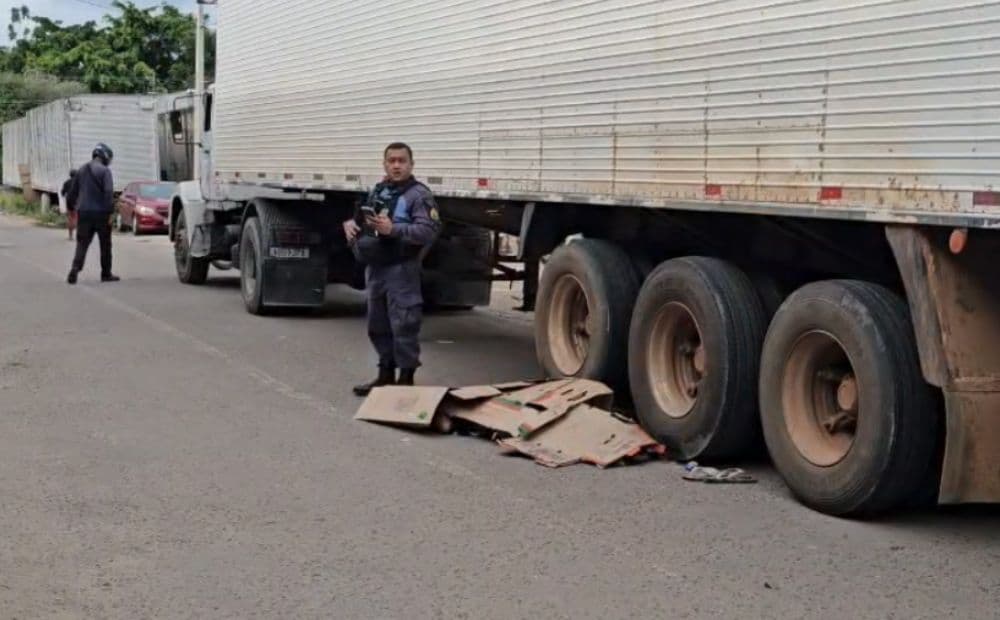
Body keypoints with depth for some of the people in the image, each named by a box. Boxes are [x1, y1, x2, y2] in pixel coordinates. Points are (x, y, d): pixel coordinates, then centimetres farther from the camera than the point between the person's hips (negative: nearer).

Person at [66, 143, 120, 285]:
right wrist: (110, 212, -16)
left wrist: (76, 206, 23)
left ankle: (75, 269, -16)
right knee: (105, 244, 9)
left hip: (83, 213, 5)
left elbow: (72, 193, 14)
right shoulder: (104, 171, -8)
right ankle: (106, 274, 15)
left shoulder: (81, 171, 12)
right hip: (100, 212, -5)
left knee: (82, 243, 4)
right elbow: (108, 192, -18)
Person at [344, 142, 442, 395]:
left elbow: (429, 231, -22)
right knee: (378, 325, 15)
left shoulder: (419, 195, -10)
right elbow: (363, 220, 26)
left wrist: (393, 229, -29)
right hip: (375, 269, 8)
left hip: (401, 270, -8)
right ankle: (386, 374, 27)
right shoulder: (378, 191, 15)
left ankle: (406, 379, 1)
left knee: (404, 326, -6)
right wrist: (351, 224, 3)